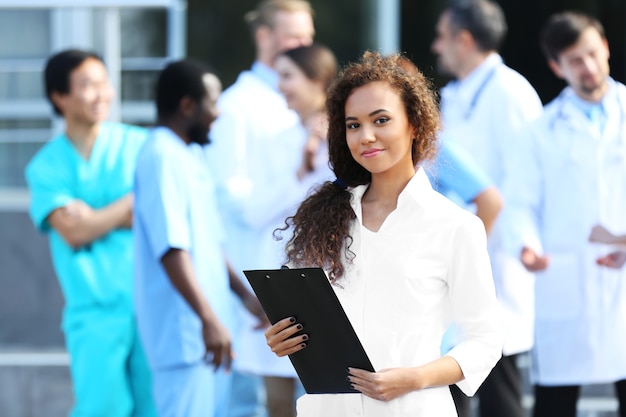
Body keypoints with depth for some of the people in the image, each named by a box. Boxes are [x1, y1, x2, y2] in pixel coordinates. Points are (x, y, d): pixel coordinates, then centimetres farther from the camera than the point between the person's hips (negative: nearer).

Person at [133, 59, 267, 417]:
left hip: (209, 328, 10)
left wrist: (244, 294, 25)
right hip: (184, 331, -10)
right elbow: (172, 249, -24)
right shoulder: (162, 157, -15)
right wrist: (208, 319, -28)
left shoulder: (191, 156, 17)